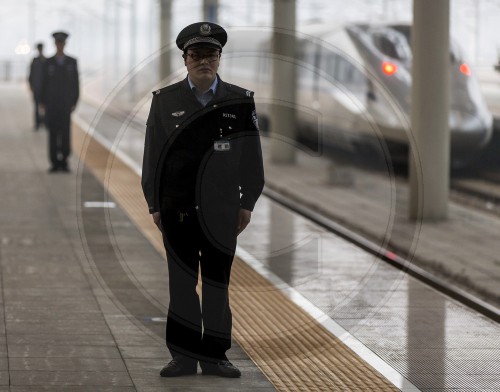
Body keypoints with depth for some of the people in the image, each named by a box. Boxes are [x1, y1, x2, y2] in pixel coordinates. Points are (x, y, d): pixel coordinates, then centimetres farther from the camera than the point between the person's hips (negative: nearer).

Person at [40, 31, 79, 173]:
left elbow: (75, 83, 5)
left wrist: (74, 102, -2)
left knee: (65, 133, -4)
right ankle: (55, 163, 1)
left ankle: (64, 162, 4)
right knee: (53, 133, -1)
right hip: (51, 104, 0)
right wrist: (44, 103, -1)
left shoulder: (72, 62, 5)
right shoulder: (48, 63, 5)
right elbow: (44, 84, 5)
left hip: (66, 104, 0)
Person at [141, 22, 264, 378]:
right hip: (178, 208, 0)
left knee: (218, 281, 4)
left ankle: (214, 356, 10)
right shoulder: (165, 101, 4)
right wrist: (155, 205, 0)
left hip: (222, 209, 0)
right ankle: (183, 356, 9)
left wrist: (247, 203, 0)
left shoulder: (240, 101, 4)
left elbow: (251, 157, 5)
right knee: (181, 282, 3)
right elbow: (153, 157, 4)